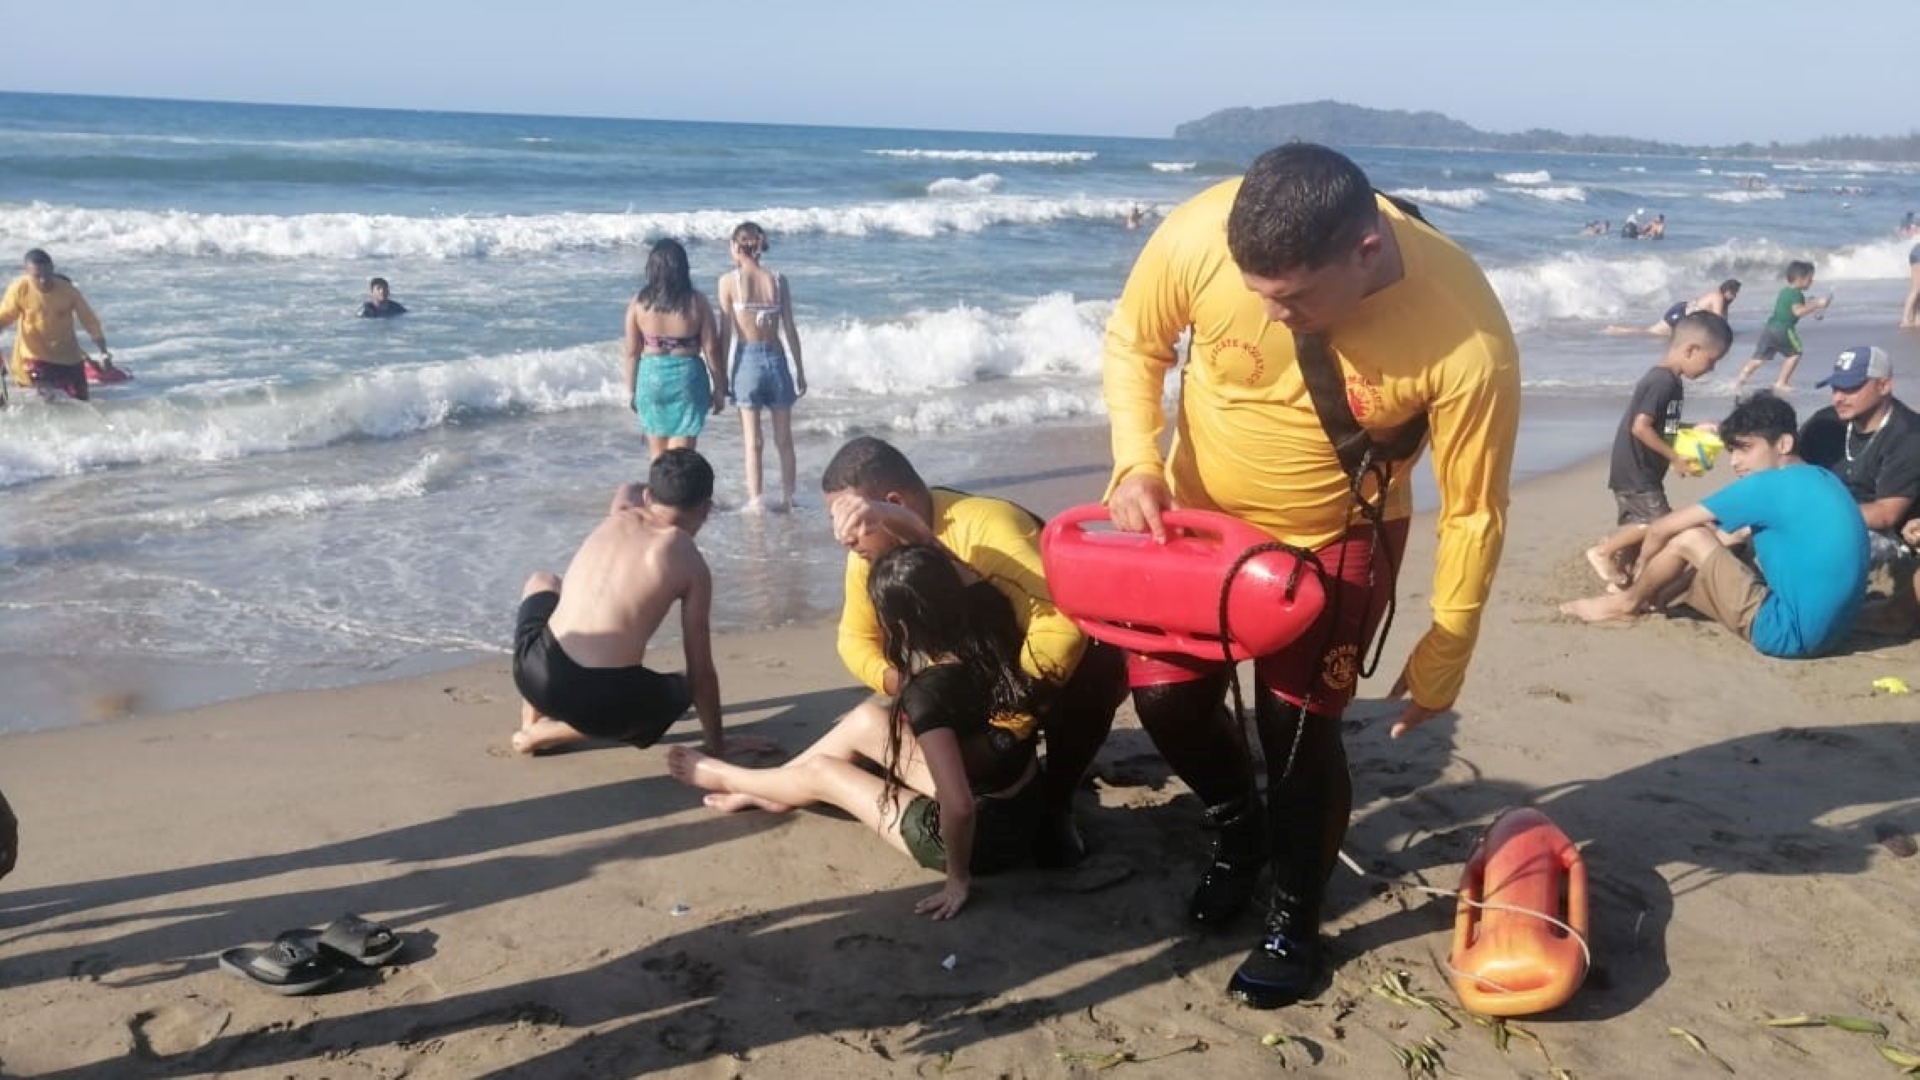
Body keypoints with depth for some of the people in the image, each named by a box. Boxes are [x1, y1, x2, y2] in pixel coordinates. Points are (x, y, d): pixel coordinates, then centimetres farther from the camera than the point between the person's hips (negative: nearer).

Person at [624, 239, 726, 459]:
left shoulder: (639, 302, -5)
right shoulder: (696, 302, -8)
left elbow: (632, 351, 0)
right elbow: (711, 350, -5)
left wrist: (631, 389, 11)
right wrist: (719, 389, 5)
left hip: (651, 377, 2)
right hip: (688, 376, -2)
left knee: (657, 453, 18)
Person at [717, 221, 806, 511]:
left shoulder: (729, 280, -4)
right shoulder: (778, 280, 3)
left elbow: (726, 332, -4)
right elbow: (789, 330, 3)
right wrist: (800, 370, 11)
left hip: (747, 360, -2)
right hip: (777, 359, 2)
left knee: (752, 442, 3)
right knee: (784, 440, 12)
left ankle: (755, 502, 6)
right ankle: (787, 500, 17)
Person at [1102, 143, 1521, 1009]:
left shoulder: (1467, 342, -33)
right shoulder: (1199, 236, -29)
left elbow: (1472, 511, -19)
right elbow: (1133, 342, -8)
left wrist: (1441, 662, -10)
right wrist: (1137, 464, -23)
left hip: (1337, 537, -3)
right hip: (1199, 509, 3)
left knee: (1297, 725, -5)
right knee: (1165, 694, 3)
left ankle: (1294, 923, 23)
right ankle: (1238, 830, 36)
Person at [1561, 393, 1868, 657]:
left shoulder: (1769, 485, -14)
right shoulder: (1821, 480, 12)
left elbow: (1660, 529, -9)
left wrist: (1641, 569, 10)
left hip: (1788, 632, -9)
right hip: (1826, 630, 9)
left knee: (1689, 538, -2)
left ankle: (1627, 602, 19)